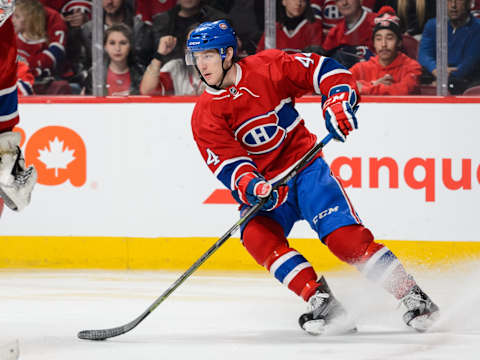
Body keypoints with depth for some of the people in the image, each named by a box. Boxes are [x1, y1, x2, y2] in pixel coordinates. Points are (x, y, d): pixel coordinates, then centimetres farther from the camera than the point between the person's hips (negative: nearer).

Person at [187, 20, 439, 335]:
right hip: (265, 188, 2)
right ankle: (321, 301, -29)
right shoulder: (205, 116, -5)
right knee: (256, 235, -28)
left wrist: (338, 102, -23)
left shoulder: (268, 67, -9)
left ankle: (415, 299, -13)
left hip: (305, 167, -2)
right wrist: (250, 186, -34)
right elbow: (229, 165, -13)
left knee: (344, 236, -20)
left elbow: (326, 71, -4)